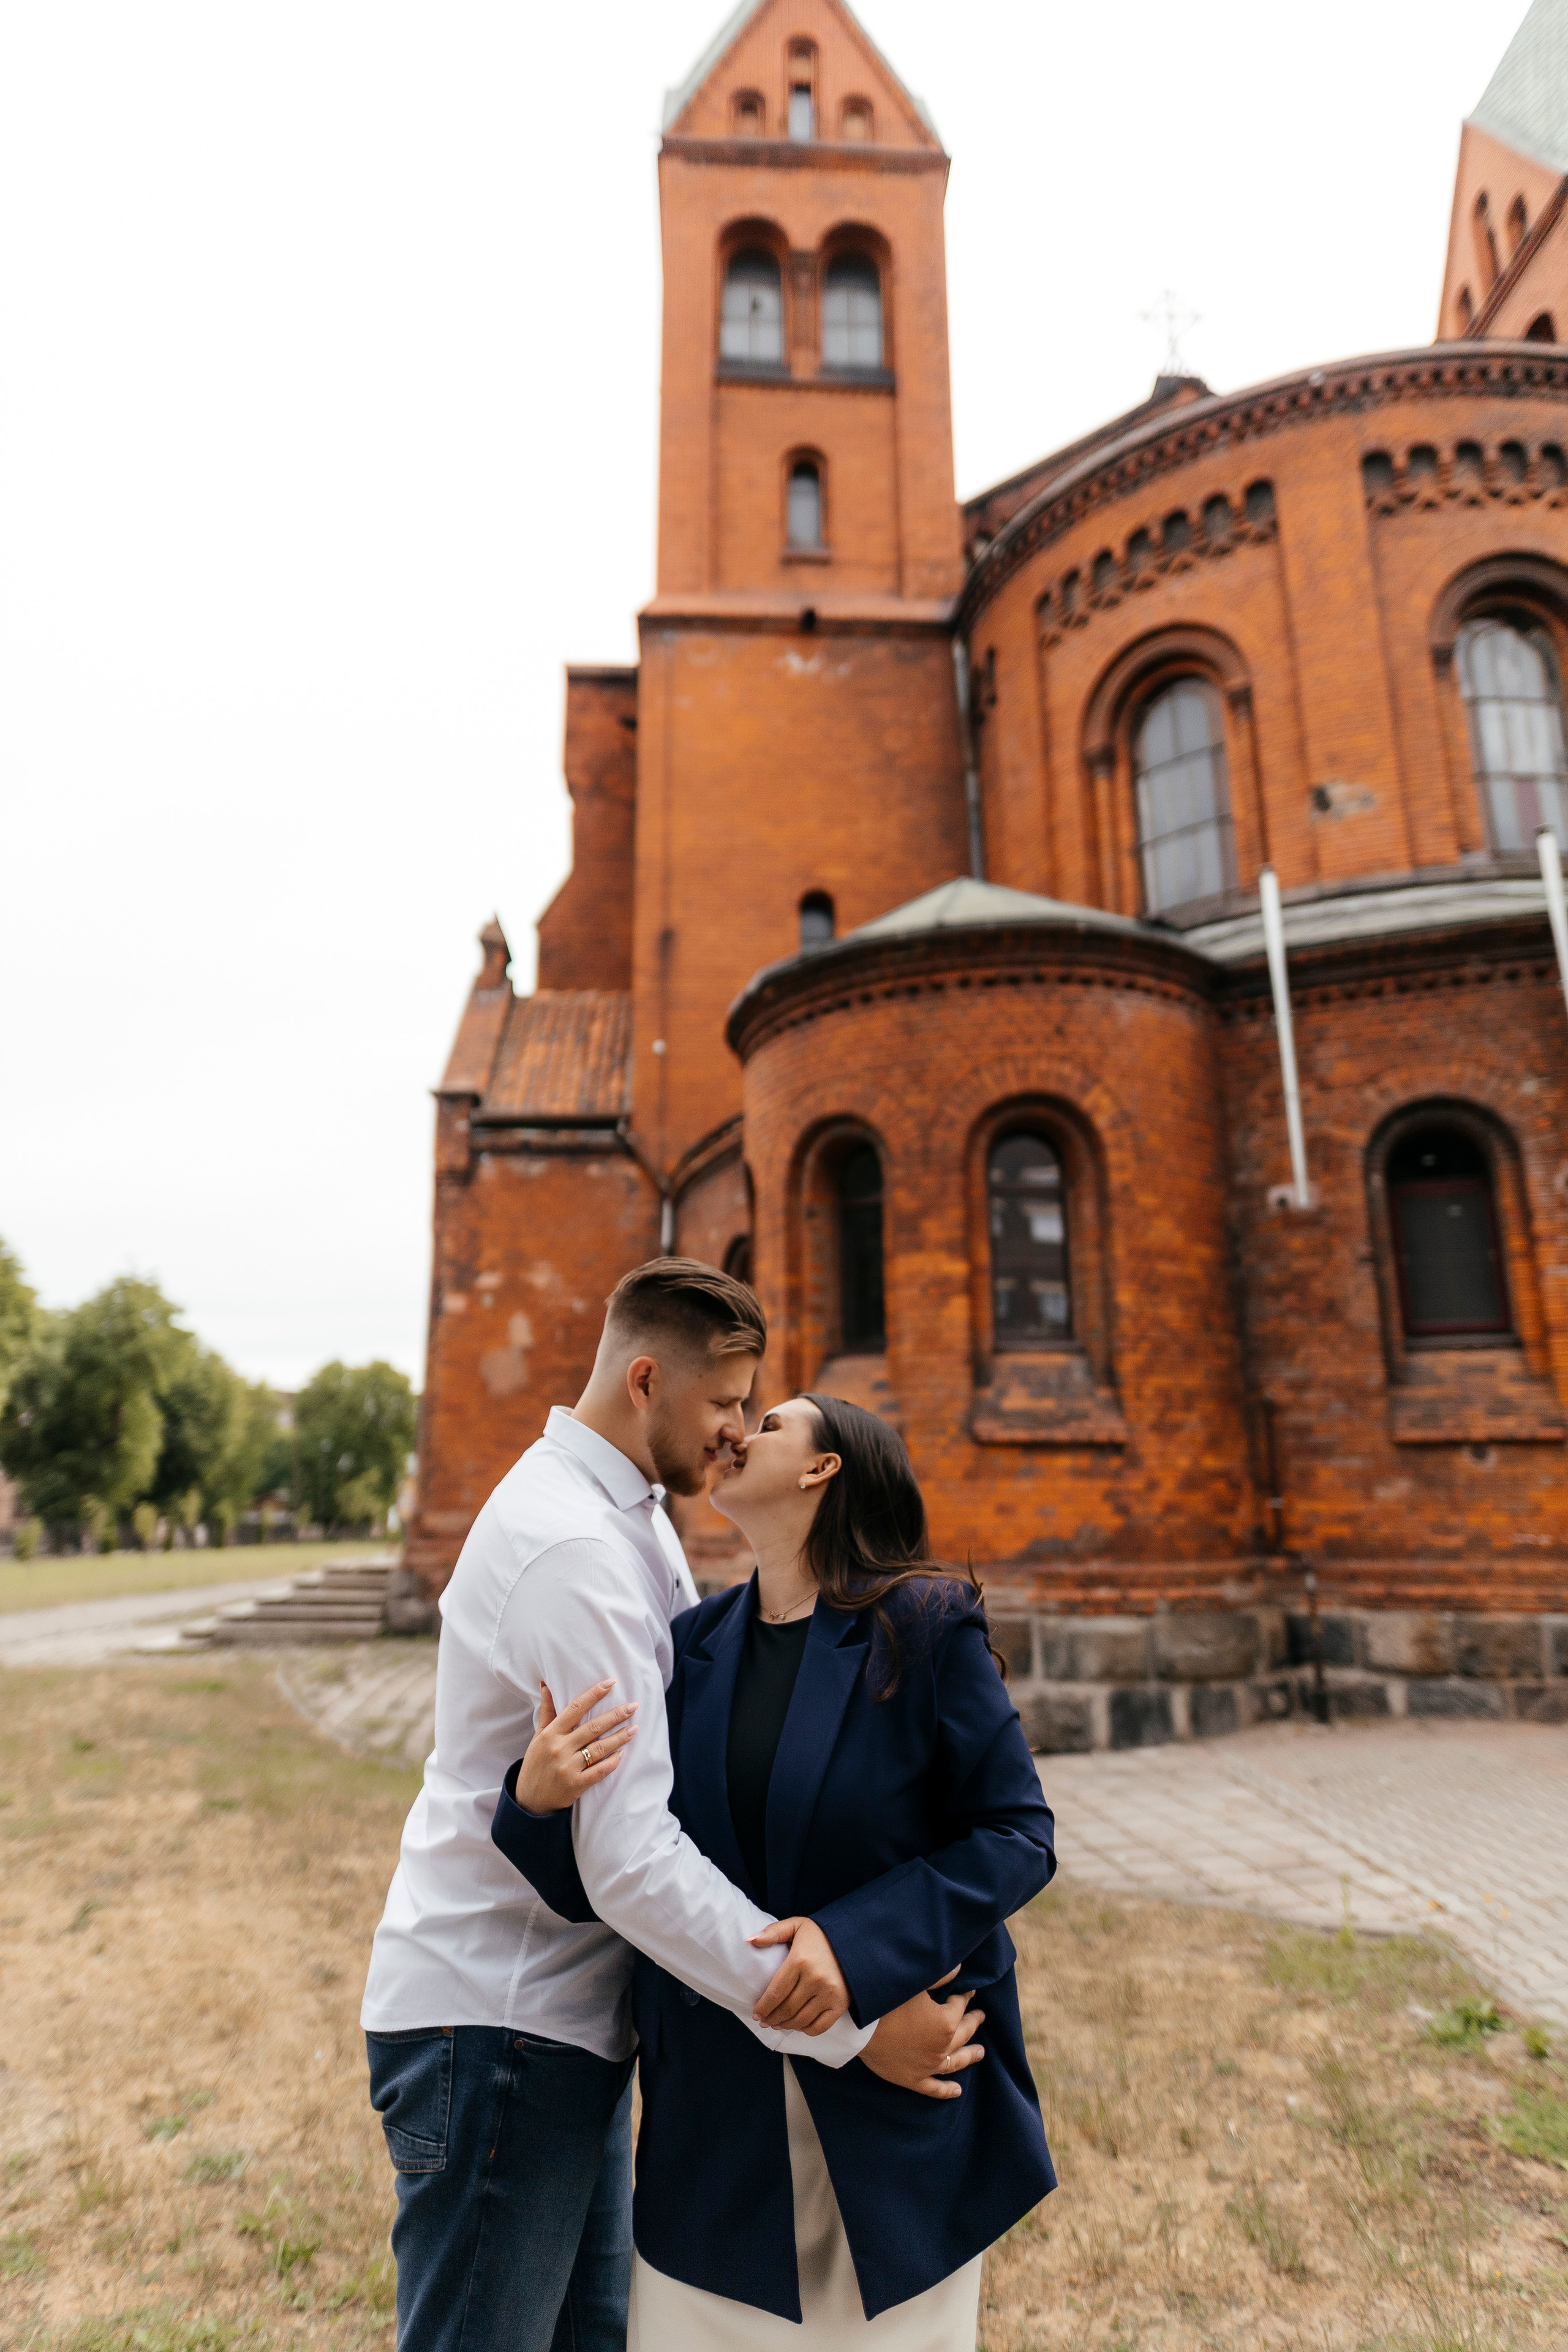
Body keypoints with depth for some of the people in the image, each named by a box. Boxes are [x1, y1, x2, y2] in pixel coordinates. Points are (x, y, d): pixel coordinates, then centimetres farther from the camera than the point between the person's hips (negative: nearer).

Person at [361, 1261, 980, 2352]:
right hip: (495, 2025, -10)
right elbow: (631, 1857, -30)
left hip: (568, 2016, 10)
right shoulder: (570, 1546, -26)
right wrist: (851, 2027, -24)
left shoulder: (633, 1515, 7)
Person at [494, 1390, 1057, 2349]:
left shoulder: (924, 1629, -13)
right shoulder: (690, 1646, -1)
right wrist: (538, 1802, -21)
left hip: (900, 2096, -3)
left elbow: (1019, 1837, -14)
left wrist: (855, 1944, -25)